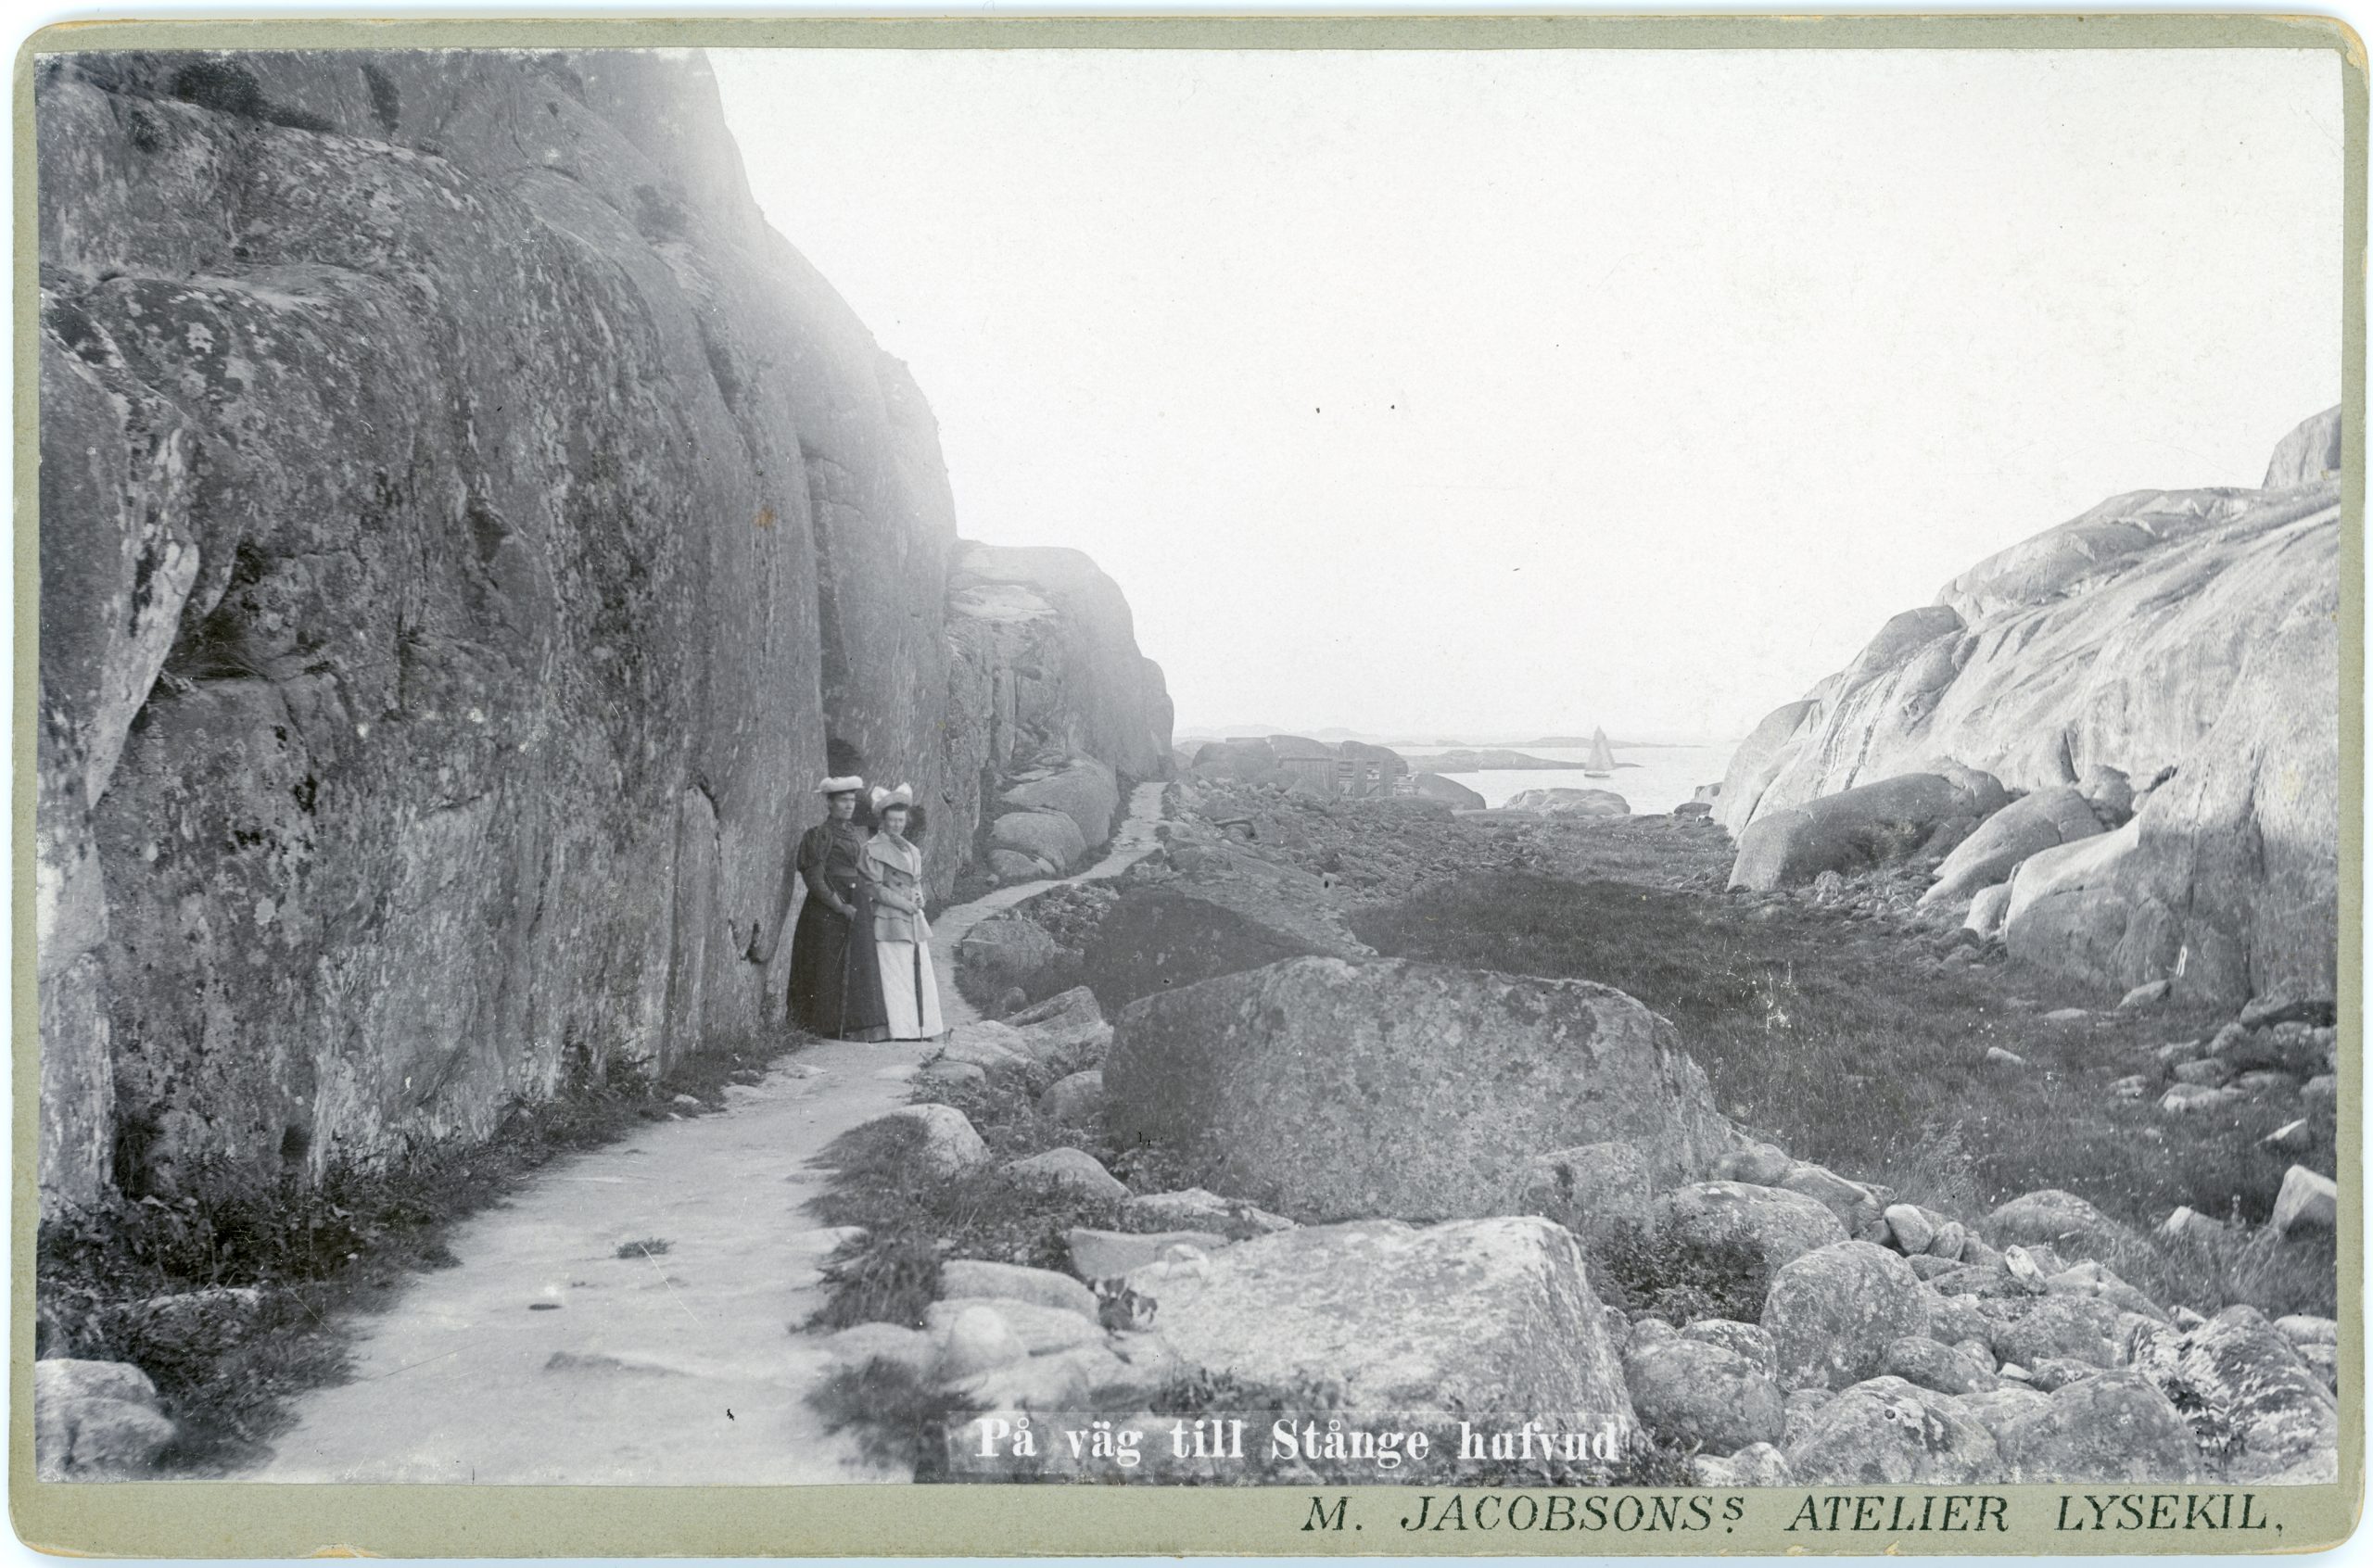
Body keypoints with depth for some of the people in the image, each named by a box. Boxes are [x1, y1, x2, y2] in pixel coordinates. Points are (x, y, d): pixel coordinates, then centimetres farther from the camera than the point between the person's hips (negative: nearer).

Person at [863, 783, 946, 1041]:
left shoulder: (911, 849, 19)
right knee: (894, 973, -7)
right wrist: (903, 903, -13)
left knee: (921, 973, 6)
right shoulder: (874, 848, -4)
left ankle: (922, 1027, 11)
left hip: (914, 920, 7)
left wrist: (919, 897, 4)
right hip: (889, 919, -7)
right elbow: (875, 887, -9)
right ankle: (898, 1028, -6)